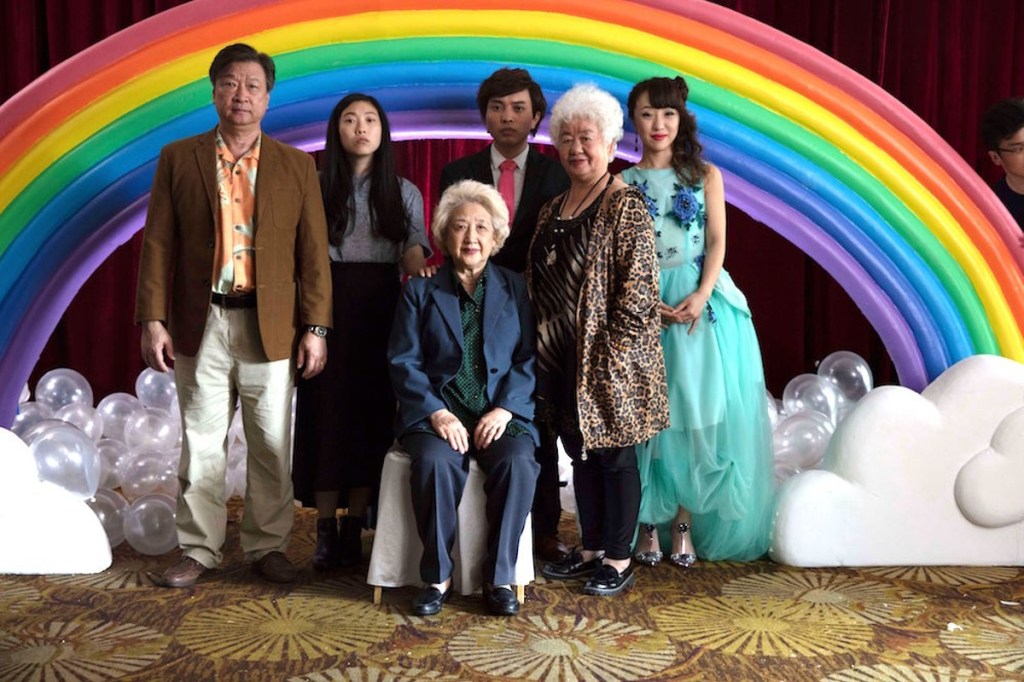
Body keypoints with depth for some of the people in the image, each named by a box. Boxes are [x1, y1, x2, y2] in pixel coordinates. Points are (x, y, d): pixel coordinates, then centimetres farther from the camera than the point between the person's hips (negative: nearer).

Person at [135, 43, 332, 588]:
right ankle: (198, 549, 20)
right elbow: (158, 244, 3)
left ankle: (267, 546, 21)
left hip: (271, 327, 0)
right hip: (201, 323, 0)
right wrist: (153, 320, -4)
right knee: (200, 445, 7)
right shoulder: (178, 159, 5)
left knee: (272, 447, 6)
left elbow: (313, 252, 3)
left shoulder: (296, 166, 6)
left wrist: (315, 327, -3)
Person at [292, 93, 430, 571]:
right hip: (328, 308, -1)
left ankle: (355, 527, 10)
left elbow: (415, 254, 1)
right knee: (326, 412, -1)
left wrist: (423, 272, -23)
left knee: (373, 415, 1)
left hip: (381, 312, 1)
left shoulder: (404, 192, 10)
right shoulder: (316, 188, 7)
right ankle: (326, 528, 6)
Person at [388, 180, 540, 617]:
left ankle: (500, 578, -15)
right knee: (435, 461, -32)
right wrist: (436, 413, -13)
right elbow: (403, 362, 2)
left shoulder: (515, 289, 14)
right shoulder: (420, 291, 11)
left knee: (518, 463, -30)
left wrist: (505, 409, -11)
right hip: (437, 412, 0)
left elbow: (528, 359, 5)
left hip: (500, 413, 1)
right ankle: (437, 577, -15)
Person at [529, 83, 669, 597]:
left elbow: (639, 291, -15)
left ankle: (619, 560, 17)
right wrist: (543, 353, 10)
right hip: (561, 362, 7)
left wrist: (608, 355, -16)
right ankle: (591, 549, 29)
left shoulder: (626, 208, -10)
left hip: (610, 364, -7)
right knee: (580, 457, 15)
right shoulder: (553, 210, 12)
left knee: (615, 457, 4)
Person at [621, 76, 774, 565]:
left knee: (698, 412, -1)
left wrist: (702, 295, -14)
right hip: (642, 305, 0)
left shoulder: (705, 175, 9)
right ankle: (649, 524, 9)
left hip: (702, 302, 1)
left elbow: (717, 241, 2)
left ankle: (685, 523, 8)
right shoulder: (623, 184, 7)